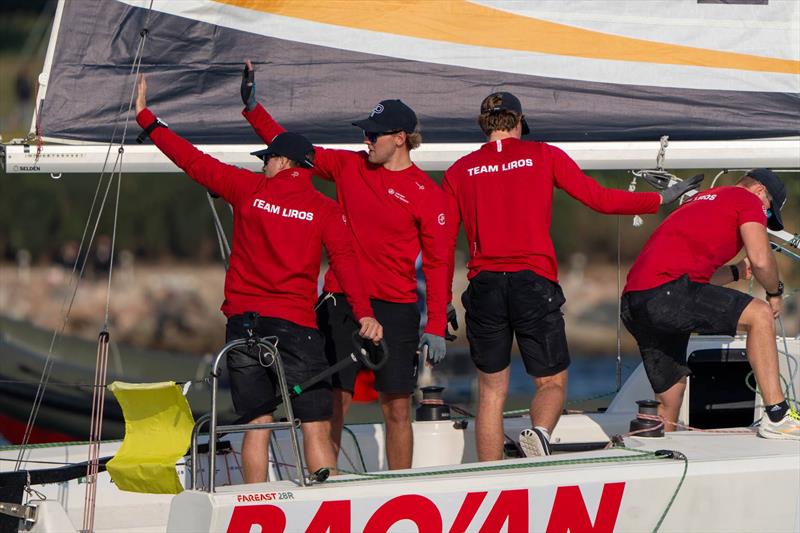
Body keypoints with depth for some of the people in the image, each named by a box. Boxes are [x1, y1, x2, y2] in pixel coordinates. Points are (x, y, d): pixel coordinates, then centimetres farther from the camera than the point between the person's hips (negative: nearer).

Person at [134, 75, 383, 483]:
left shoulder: (249, 188, 5)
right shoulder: (325, 209, 3)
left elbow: (194, 161, 9)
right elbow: (344, 258, -9)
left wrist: (147, 119, 17)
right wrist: (363, 312, -18)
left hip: (244, 323, 2)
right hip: (295, 324, -2)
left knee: (257, 424, 7)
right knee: (316, 427, -2)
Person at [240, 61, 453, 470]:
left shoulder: (426, 193, -3)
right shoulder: (349, 167, 7)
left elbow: (437, 263, -4)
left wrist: (436, 327, -9)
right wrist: (252, 107, 5)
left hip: (395, 309, -3)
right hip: (340, 302, 3)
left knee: (397, 409, 1)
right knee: (332, 405, 0)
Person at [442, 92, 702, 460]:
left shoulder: (459, 171, 9)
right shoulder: (543, 156, 4)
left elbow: (444, 243, 8)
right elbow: (600, 199, 3)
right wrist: (659, 200, 15)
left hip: (484, 287, 2)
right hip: (533, 281, -2)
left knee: (491, 391, 11)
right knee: (552, 381, 9)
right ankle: (539, 431, -24)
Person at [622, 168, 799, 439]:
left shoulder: (699, 201, 34)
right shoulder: (748, 199, 8)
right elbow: (761, 260, -4)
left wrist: (738, 271, 41)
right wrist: (775, 293, 13)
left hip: (631, 304, 9)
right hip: (665, 291, -9)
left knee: (668, 398, 17)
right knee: (759, 314, -8)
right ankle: (777, 417, -14)